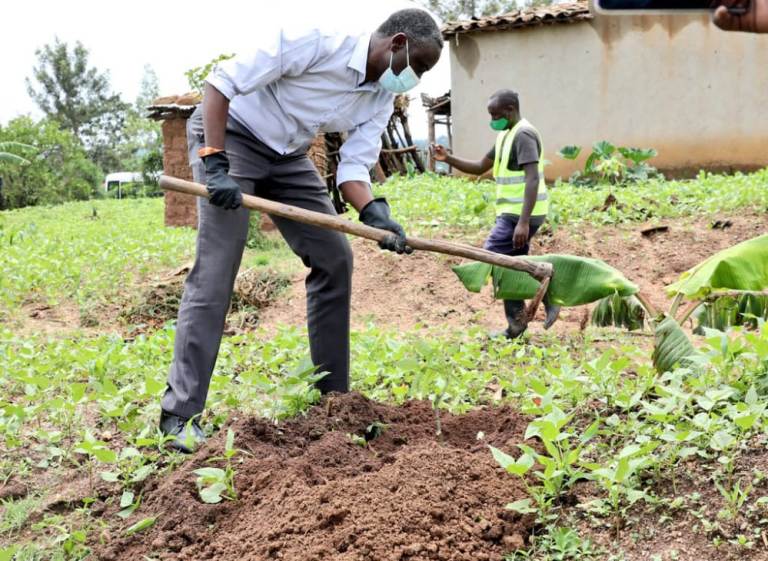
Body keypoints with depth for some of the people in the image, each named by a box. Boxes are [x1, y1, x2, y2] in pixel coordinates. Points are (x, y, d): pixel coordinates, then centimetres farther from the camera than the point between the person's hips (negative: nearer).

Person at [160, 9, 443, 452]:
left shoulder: (382, 99, -2)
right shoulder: (318, 41, -25)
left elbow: (354, 167, -7)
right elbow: (221, 82, -24)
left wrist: (374, 212, -28)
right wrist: (215, 164, -31)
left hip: (287, 156, 8)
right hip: (228, 134, -8)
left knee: (335, 259, 2)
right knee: (216, 270, -17)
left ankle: (333, 395, 12)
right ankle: (181, 413, -13)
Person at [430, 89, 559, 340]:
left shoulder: (523, 135, -15)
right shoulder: (506, 135, 16)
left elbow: (533, 179, -23)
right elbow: (480, 167, 19)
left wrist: (523, 222, -30)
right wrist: (448, 158, 4)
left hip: (520, 215, -10)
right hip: (513, 213, 10)